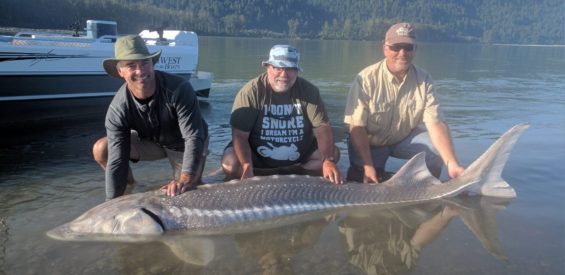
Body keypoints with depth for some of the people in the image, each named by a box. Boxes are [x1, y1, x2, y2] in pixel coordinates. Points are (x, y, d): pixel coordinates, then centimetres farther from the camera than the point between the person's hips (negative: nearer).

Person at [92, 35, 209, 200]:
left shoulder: (179, 89, -35)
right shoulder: (117, 109, -26)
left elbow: (194, 138, -37)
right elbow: (116, 161, -26)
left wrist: (186, 180, -50)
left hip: (183, 145, -2)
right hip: (151, 141, 3)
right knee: (101, 149, -14)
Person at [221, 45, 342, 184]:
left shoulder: (309, 91, -12)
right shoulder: (251, 92, -20)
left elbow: (322, 127, -15)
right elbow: (239, 134, -21)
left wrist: (328, 161, -30)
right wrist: (247, 167, -35)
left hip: (300, 157, 3)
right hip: (257, 158, -2)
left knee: (333, 153, -12)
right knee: (230, 163, -27)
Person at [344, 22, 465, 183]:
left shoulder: (423, 80, -14)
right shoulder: (367, 79, -22)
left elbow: (436, 123, -21)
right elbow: (356, 127, -21)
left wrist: (452, 164, -34)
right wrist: (368, 166, -28)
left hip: (405, 138, 3)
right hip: (370, 143, -2)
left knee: (438, 148, -21)